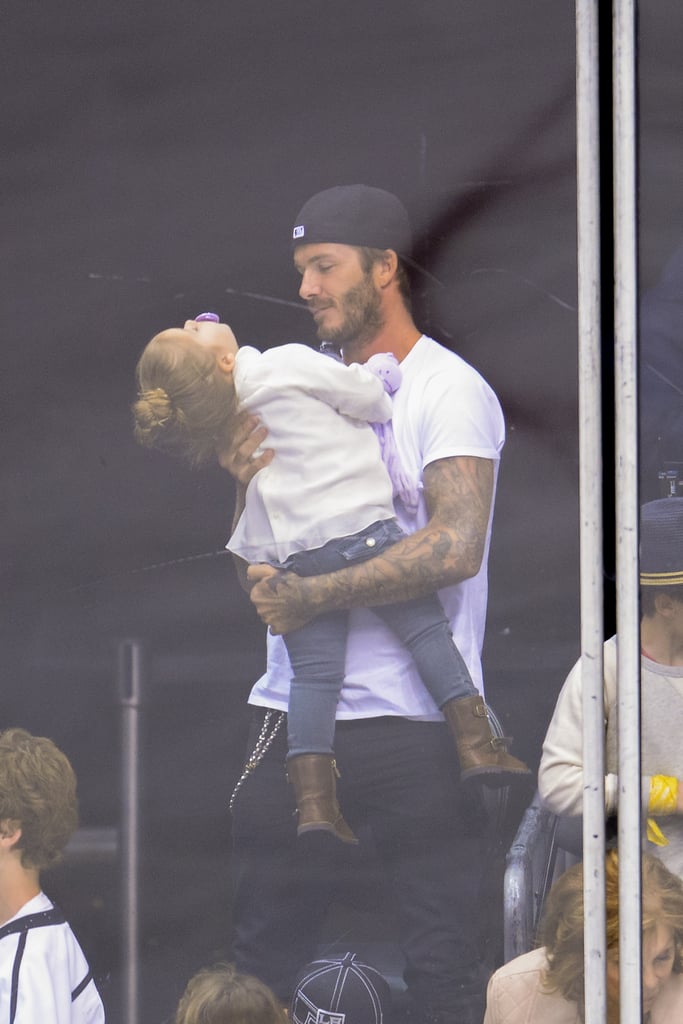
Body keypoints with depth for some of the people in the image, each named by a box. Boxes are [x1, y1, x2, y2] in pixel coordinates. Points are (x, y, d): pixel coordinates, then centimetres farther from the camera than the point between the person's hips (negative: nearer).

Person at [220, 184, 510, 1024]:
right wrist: (249, 481, -4)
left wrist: (314, 596, -18)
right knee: (259, 954, 5)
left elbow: (456, 546, -18)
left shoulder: (451, 391, -4)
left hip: (414, 724, -6)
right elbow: (259, 565, 16)